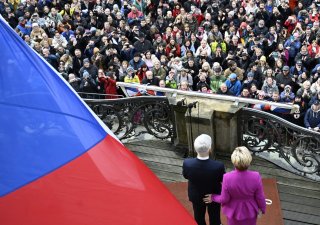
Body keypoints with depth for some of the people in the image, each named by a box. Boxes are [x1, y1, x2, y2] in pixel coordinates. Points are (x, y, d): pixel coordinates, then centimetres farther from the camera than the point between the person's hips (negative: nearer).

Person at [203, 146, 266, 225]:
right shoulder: (255, 177, -28)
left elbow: (224, 199, -17)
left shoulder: (228, 177, -30)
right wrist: (262, 208, 6)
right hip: (250, 212, 0)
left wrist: (213, 197, 3)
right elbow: (260, 197, -14)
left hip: (234, 212, 0)